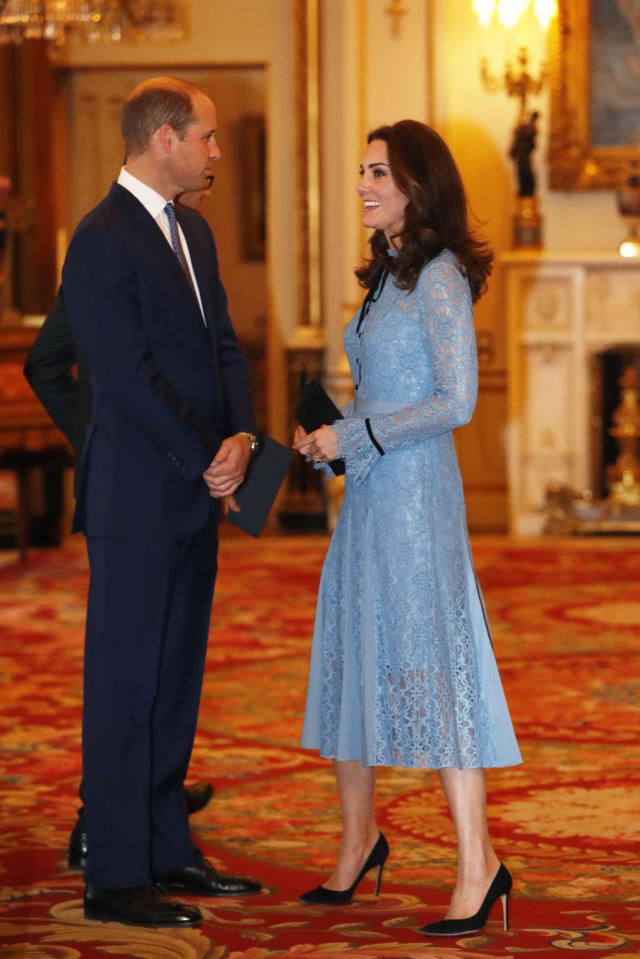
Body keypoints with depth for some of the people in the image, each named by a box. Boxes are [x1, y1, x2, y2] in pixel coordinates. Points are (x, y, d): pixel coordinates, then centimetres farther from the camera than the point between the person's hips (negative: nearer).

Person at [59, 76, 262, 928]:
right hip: (137, 499, -9)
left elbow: (223, 346, 15)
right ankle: (115, 880, 2)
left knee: (177, 681, 13)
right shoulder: (101, 242, -14)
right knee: (125, 684, -3)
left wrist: (240, 436, -2)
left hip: (197, 496, 9)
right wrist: (204, 462, -12)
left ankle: (167, 851, 22)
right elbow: (130, 377, -18)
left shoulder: (193, 231, 14)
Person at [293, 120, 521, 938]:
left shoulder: (440, 279, -12)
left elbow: (455, 402, -17)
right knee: (351, 655, 12)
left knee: (426, 662, -8)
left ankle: (477, 865, -4)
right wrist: (327, 434, 7)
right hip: (368, 493, 9)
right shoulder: (386, 277, 15)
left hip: (416, 492, -9)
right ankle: (358, 840, 25)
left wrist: (354, 437, -13)